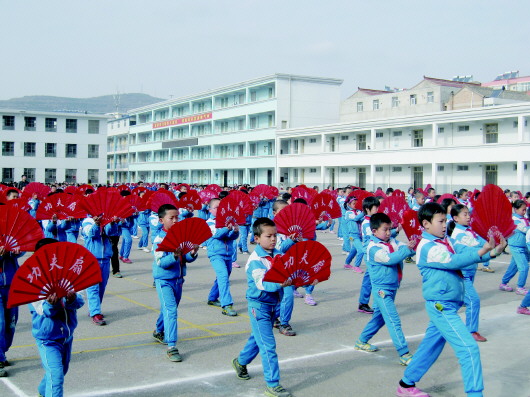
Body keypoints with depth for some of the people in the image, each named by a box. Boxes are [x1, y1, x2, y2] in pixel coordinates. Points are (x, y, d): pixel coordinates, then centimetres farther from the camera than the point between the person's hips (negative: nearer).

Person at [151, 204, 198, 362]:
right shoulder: (159, 239, -14)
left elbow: (187, 258, 2)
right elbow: (161, 263, -22)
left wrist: (192, 253, -19)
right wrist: (174, 255, -37)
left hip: (178, 279, 6)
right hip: (164, 280, -6)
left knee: (168, 309, 22)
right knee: (170, 310, -15)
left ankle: (159, 331, 48)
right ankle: (171, 347, -12)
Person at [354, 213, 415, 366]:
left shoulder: (392, 242, 5)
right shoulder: (373, 248, -17)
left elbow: (403, 248, -6)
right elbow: (389, 258, -29)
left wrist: (412, 246, -28)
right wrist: (407, 249, -32)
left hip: (392, 287, 8)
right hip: (382, 289, -8)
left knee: (380, 317, 21)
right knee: (394, 321, -9)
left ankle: (361, 342, 37)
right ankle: (404, 354, -7)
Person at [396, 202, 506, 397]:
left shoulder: (445, 241, 9)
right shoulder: (427, 247, -17)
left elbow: (465, 251, -3)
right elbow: (453, 261, -27)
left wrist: (493, 251, -20)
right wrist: (483, 250, -33)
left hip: (444, 306, 9)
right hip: (442, 306, -9)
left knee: (430, 346, 18)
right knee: (469, 348, -10)